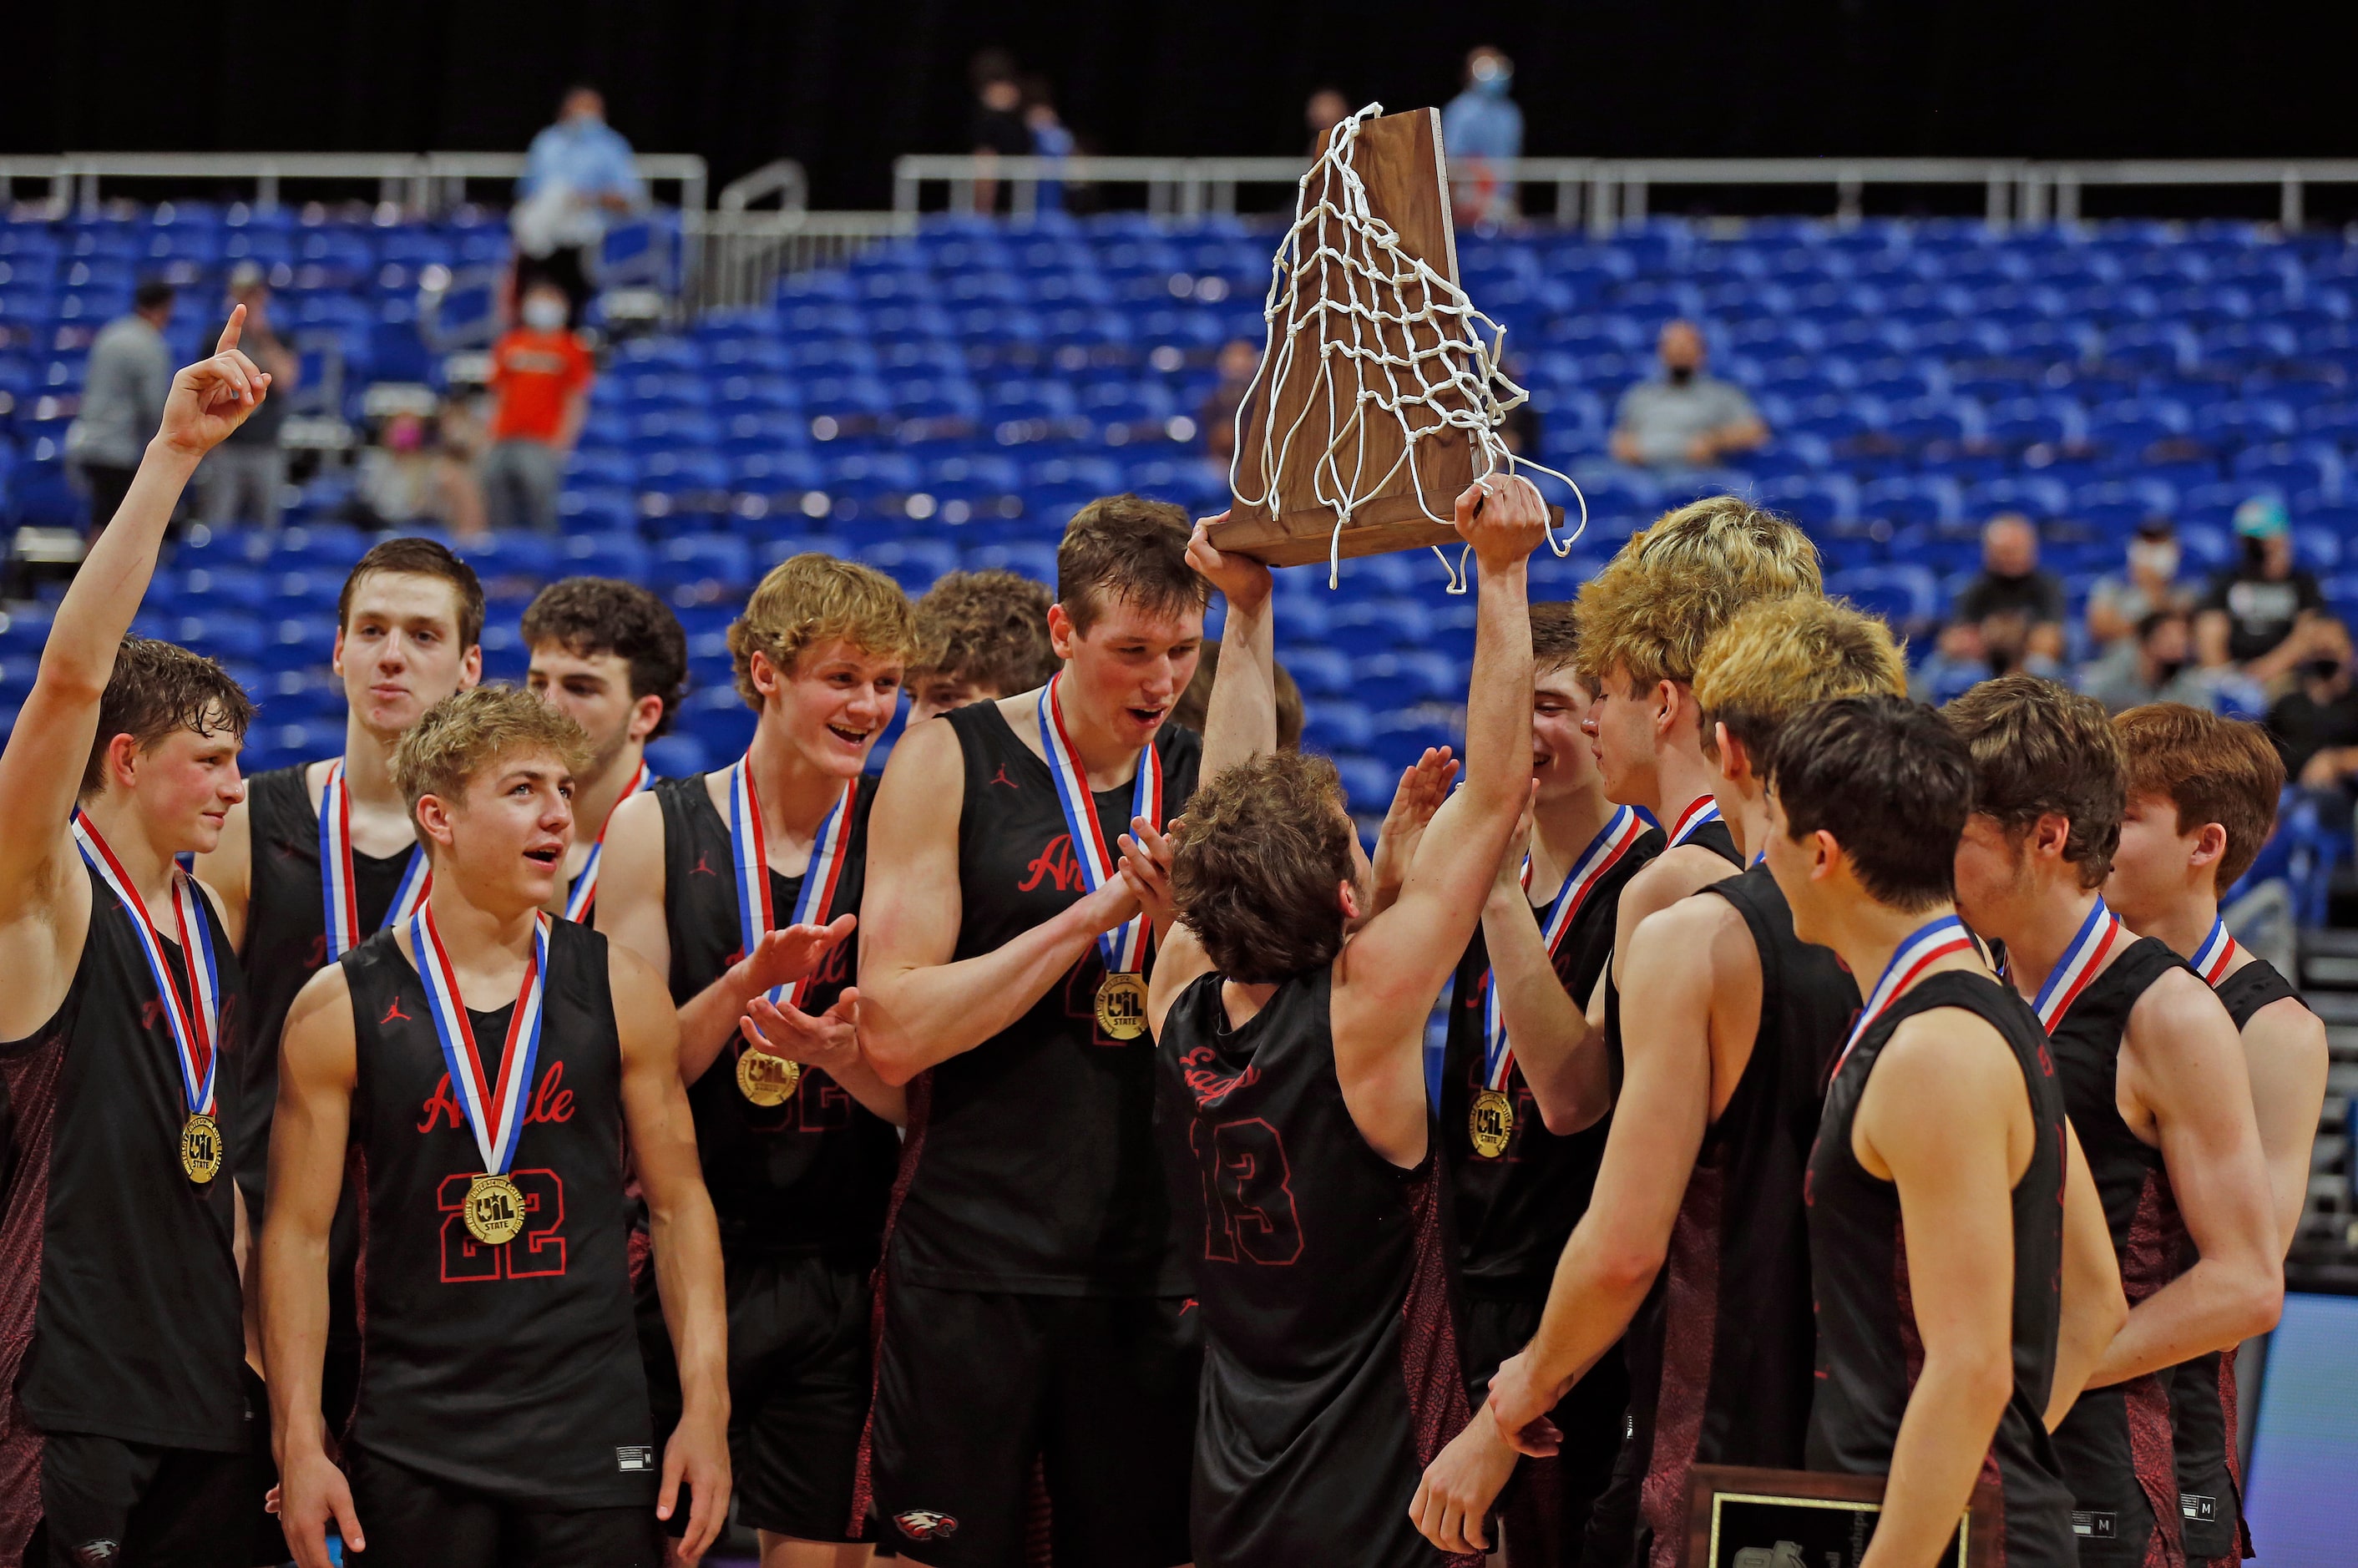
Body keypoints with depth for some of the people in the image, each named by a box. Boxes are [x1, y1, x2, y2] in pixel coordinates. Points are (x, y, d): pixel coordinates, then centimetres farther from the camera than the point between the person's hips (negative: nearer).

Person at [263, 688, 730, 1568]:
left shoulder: (618, 991, 4)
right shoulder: (339, 1010, -1)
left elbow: (679, 1204, 8)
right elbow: (298, 1235, 0)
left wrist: (706, 1409, 0)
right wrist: (299, 1445, -6)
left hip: (594, 1440, 1)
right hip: (411, 1452, -1)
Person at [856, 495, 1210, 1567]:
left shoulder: (1204, 774, 9)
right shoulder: (950, 763, -3)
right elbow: (894, 1033, -12)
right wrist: (1097, 913, -15)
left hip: (1154, 1274, 4)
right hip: (970, 1268, -3)